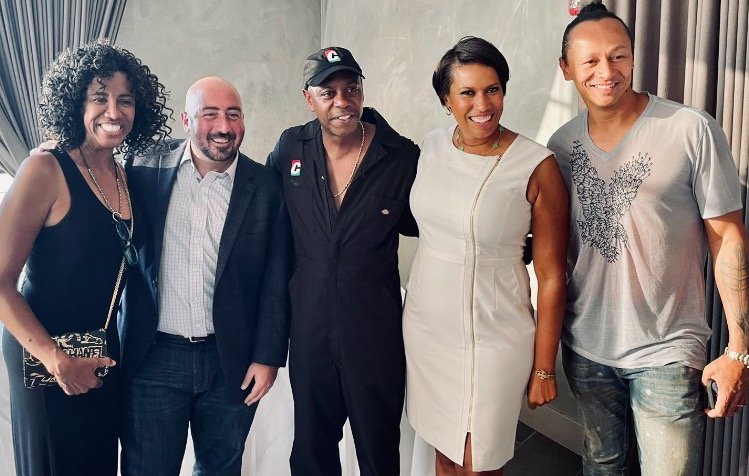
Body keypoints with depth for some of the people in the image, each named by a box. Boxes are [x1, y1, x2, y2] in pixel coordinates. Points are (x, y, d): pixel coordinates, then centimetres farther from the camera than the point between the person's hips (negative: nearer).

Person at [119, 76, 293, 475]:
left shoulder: (267, 188, -2)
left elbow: (276, 280, 0)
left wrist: (268, 356, -3)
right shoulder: (144, 170, -1)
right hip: (153, 357, 0)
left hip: (232, 361, 1)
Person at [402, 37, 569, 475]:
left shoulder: (537, 166, -16)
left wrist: (544, 368, -8)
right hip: (426, 325, 5)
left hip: (492, 337, -4)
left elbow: (551, 275, -11)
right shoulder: (433, 147, 0)